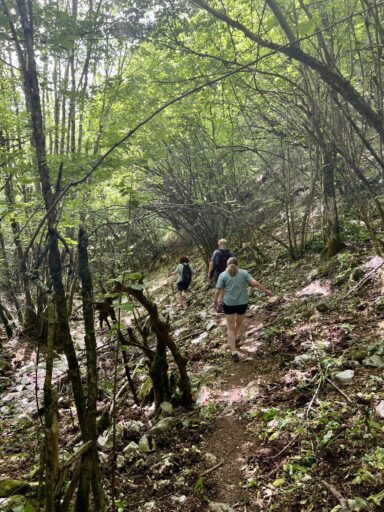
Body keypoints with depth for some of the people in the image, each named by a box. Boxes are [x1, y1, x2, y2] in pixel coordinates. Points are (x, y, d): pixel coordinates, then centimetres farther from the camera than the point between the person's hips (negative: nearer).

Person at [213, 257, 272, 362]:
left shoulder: (223, 275, 0)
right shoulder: (243, 272, 3)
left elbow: (218, 291, -4)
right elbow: (255, 283, -6)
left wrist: (216, 301, 9)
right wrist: (265, 291, 3)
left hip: (229, 303, -1)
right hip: (242, 302, 2)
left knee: (230, 327, 6)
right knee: (239, 321, 28)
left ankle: (234, 352, -4)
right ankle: (235, 338, 50)